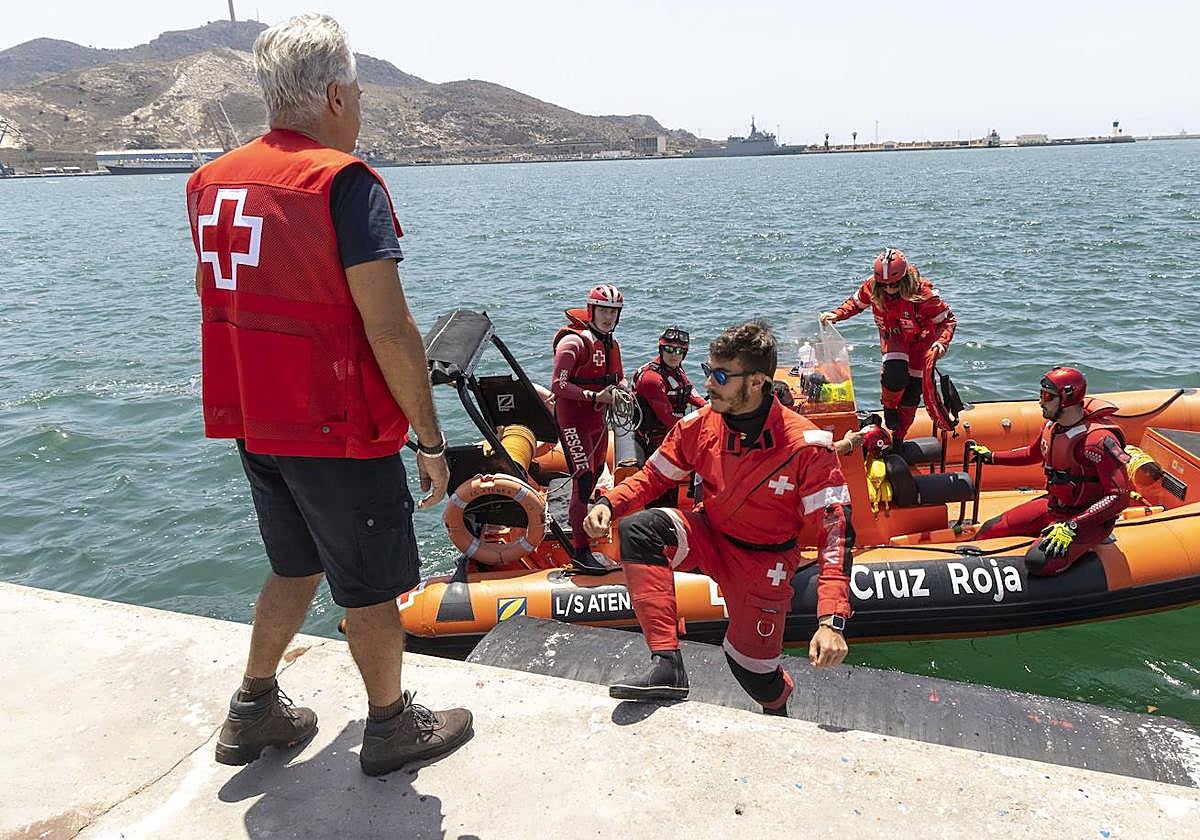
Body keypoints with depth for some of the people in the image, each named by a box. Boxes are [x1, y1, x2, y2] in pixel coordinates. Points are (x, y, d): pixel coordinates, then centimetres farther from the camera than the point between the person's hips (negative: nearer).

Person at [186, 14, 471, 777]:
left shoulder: (213, 181, 6)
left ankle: (254, 712, 35)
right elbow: (389, 330, -22)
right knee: (371, 586, 11)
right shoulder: (345, 181, -18)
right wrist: (431, 439, -15)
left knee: (296, 568, 25)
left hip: (255, 424, 7)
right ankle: (393, 727, 29)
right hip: (339, 431, -7)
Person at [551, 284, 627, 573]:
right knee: (584, 478, -14)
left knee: (597, 469, 26)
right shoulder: (574, 341, -17)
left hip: (597, 417, 9)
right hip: (572, 417, -9)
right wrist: (594, 396, -30)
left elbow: (620, 378, 17)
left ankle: (575, 517, 53)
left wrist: (620, 390, -7)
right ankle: (582, 552, -11)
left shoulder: (611, 344, 9)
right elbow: (558, 386, -22)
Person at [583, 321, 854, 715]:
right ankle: (667, 666, -26)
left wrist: (832, 620, -35)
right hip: (708, 536, 3)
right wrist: (609, 503, -18)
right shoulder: (700, 426, -12)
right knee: (636, 529, -25)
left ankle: (778, 709, 42)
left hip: (764, 559, -3)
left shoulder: (805, 446, -25)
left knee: (752, 669, -1)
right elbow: (654, 475, 3)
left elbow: (835, 531, -25)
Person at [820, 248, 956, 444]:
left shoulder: (922, 292, -32)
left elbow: (948, 319, -22)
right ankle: (889, 406, 4)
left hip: (921, 339, -1)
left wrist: (942, 342, -40)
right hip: (893, 336, 1)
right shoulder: (872, 286, -22)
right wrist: (837, 314, -17)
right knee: (895, 374, -30)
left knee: (912, 391, 3)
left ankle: (898, 438, 24)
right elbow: (856, 303, 0)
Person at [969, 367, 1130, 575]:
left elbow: (1120, 496, -27)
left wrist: (1073, 526, -33)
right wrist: (990, 457, 21)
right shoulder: (1052, 425, 0)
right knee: (988, 532, 1)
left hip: (1089, 519, -8)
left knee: (1039, 561, -31)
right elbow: (1032, 454, 24)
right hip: (1053, 507, 8)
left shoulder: (1098, 438, -26)